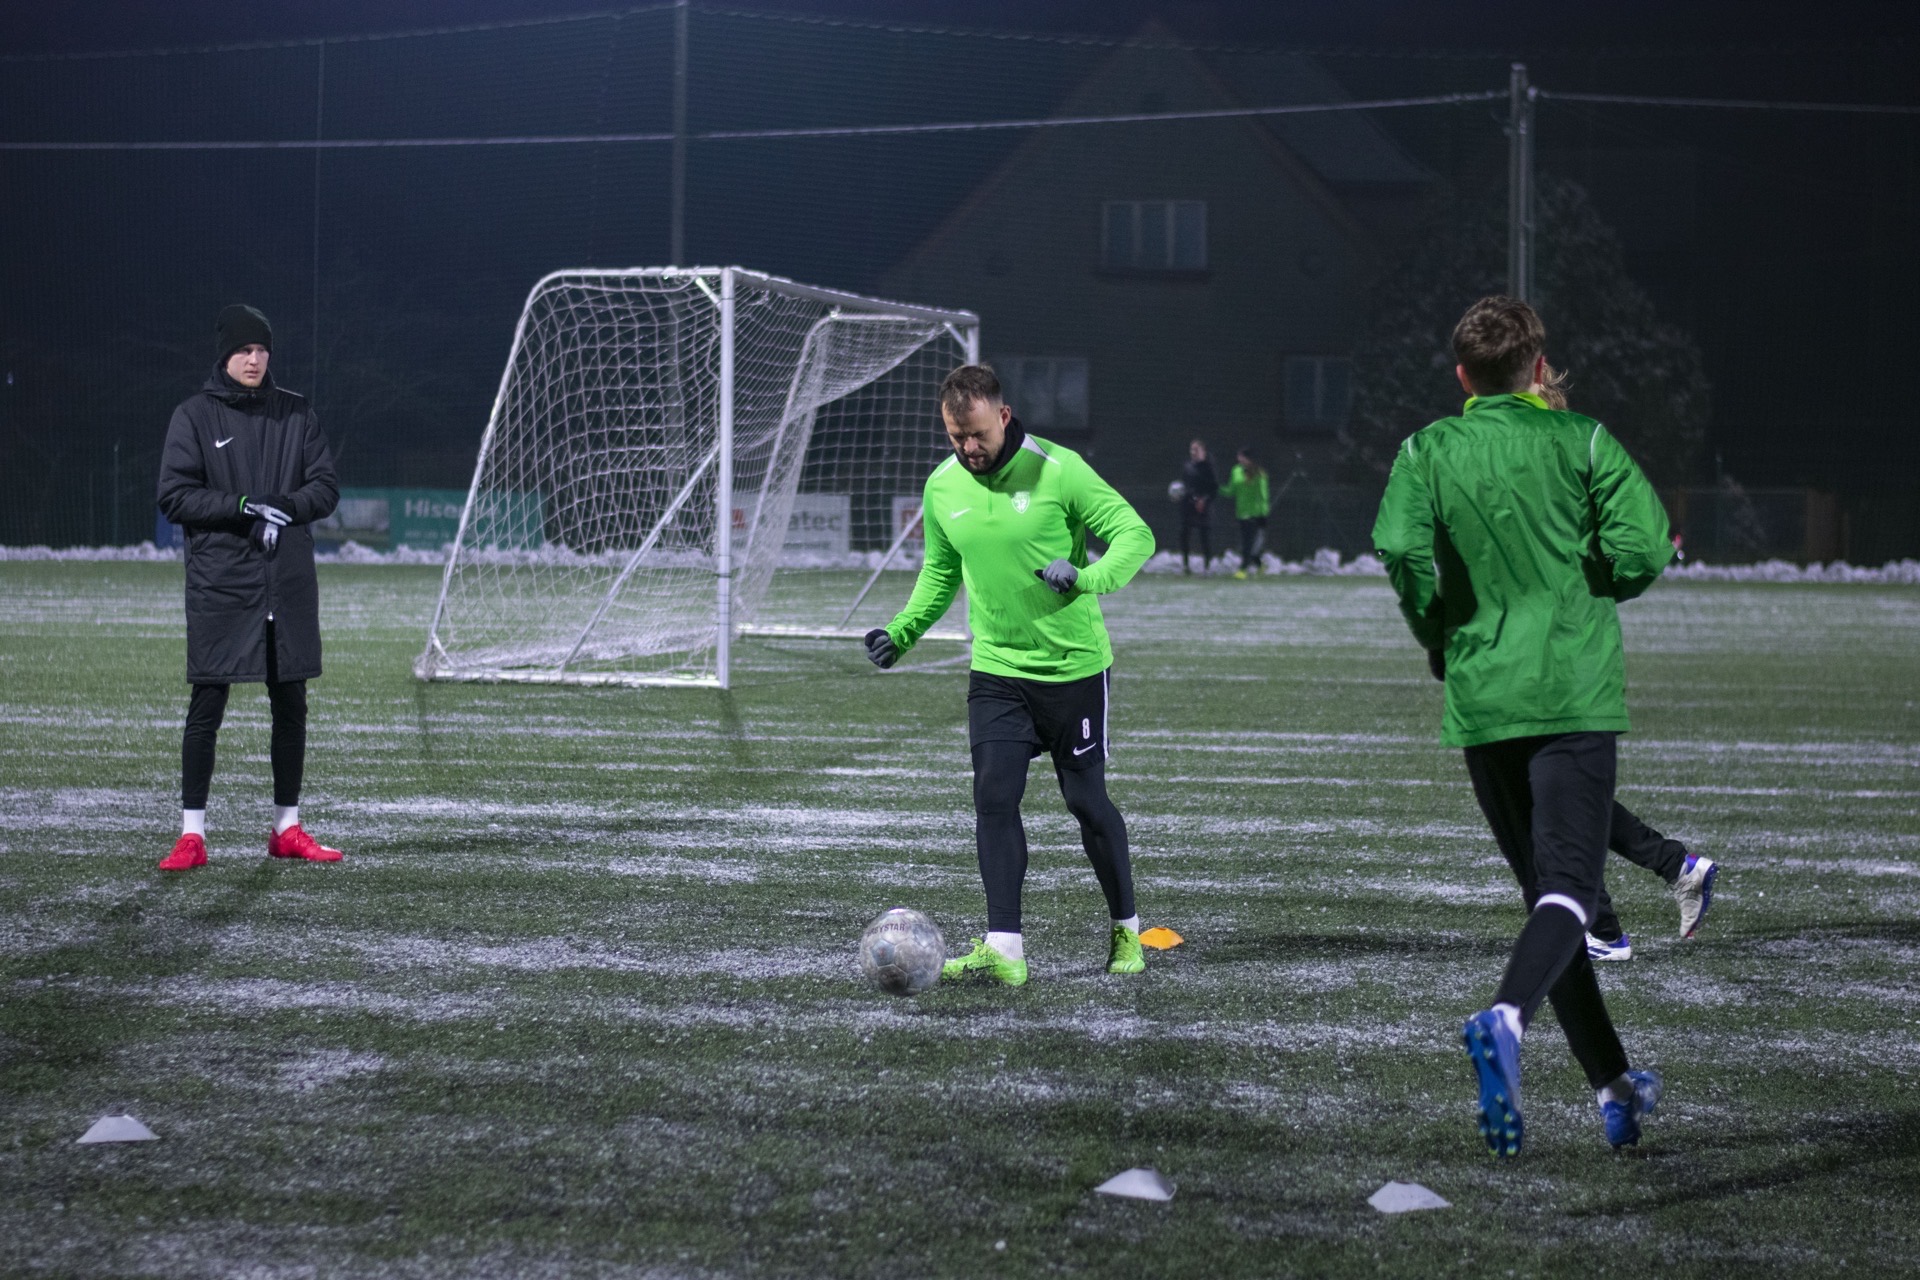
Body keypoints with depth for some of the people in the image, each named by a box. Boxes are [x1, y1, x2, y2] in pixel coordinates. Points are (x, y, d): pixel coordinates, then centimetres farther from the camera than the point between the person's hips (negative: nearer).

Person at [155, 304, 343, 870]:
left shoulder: (295, 413, 9)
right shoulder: (195, 416, 0)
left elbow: (326, 486, 7)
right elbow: (174, 495, -6)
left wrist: (287, 505, -13)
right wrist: (243, 505, -17)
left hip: (289, 584, 3)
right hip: (220, 583, -3)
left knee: (290, 703, 8)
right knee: (207, 705, -4)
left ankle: (287, 828, 19)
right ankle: (191, 834, 1)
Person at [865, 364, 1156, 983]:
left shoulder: (1058, 469, -14)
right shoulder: (942, 488, 1)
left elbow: (1135, 535, -12)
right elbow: (940, 573, 16)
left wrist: (1087, 577, -31)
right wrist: (901, 631, 1)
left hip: (1075, 667, -3)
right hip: (996, 672, 3)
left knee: (1086, 802, 6)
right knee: (994, 800, -9)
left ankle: (1125, 929, 26)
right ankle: (1003, 951, -8)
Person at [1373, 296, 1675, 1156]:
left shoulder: (1428, 451, 5)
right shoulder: (1581, 440, 3)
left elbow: (1399, 545, -12)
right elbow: (1643, 548, -8)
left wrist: (1439, 636, 4)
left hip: (1479, 700, 3)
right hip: (1575, 694, -3)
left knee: (1544, 888, 14)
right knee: (1568, 885, -10)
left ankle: (1615, 1086, 18)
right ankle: (1505, 1018, -39)